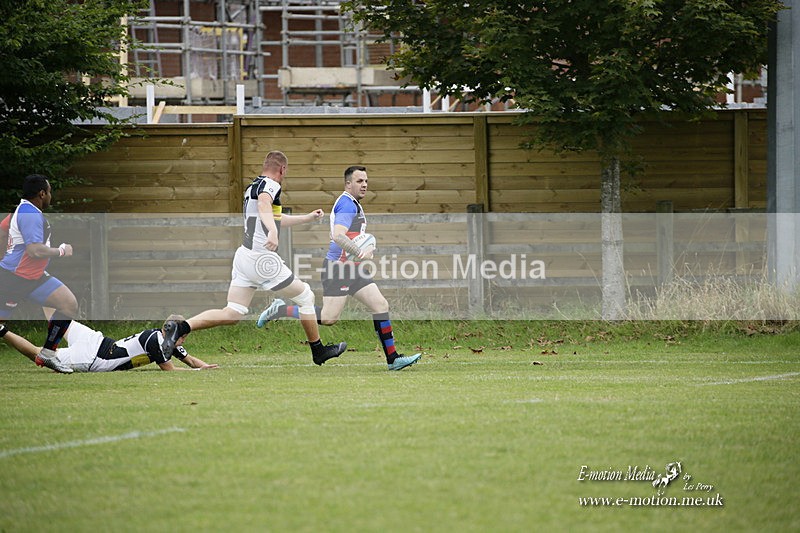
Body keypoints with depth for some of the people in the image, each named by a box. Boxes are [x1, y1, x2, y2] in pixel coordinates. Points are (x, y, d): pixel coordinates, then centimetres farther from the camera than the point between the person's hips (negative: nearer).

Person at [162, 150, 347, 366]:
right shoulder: (270, 185, -8)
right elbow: (263, 205, -32)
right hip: (262, 258, -8)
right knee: (306, 297, 9)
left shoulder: (252, 187, 21)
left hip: (244, 256, 8)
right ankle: (318, 351, 18)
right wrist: (273, 231, -49)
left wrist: (307, 218, 46)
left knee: (231, 315, 3)